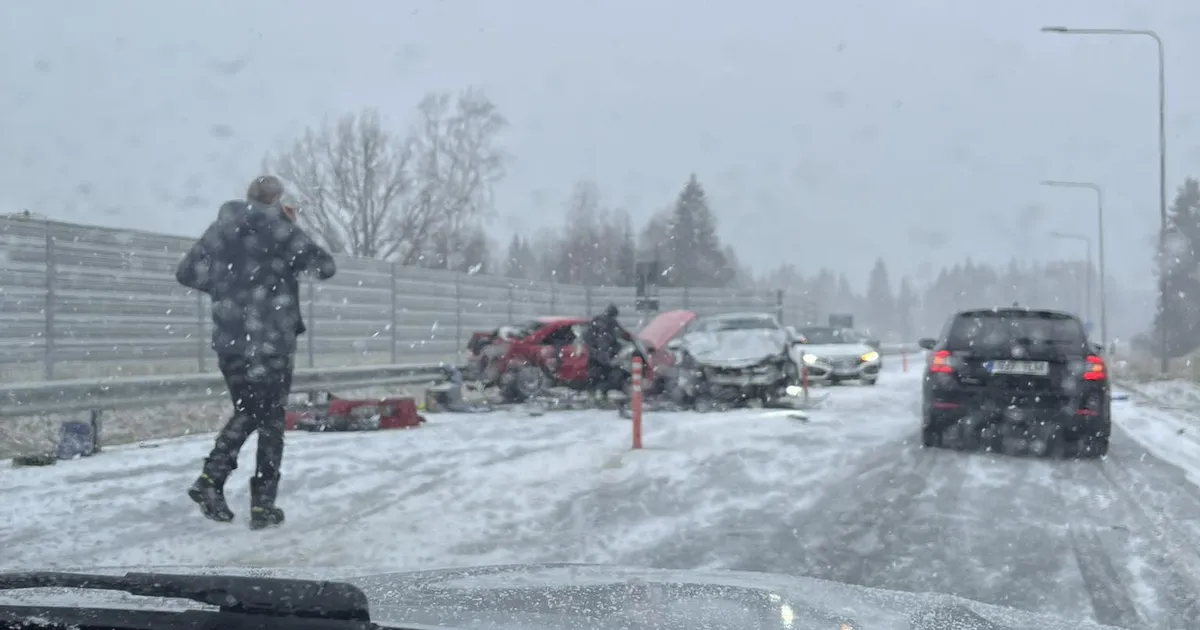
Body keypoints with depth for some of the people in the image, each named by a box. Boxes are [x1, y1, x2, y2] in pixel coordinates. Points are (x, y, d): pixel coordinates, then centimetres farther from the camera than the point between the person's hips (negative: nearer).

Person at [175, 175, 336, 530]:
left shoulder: (221, 229, 7)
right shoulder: (279, 229, -6)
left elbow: (186, 272, 12)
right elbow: (326, 267, -5)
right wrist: (298, 241, 11)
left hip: (228, 340, 4)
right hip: (271, 340, -4)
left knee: (246, 413, 22)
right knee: (271, 421, 7)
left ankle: (211, 479, 5)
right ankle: (263, 504, 6)